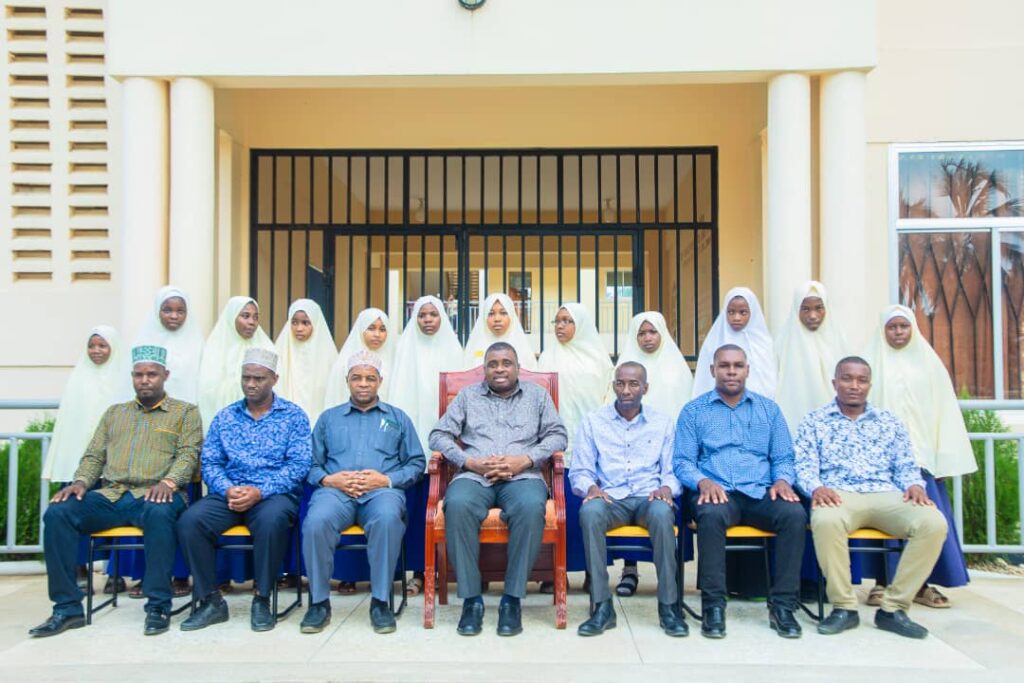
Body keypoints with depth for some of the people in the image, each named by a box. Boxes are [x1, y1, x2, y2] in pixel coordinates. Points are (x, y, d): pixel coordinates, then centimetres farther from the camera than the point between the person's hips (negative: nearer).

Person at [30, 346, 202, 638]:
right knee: (57, 512, -21)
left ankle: (158, 606, -27)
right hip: (111, 495, 5)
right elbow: (94, 455, 20)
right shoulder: (114, 413, 25)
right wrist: (81, 481, -2)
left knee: (160, 513, -39)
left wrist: (168, 482, -20)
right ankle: (67, 607, -13)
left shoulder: (185, 412, 12)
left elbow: (188, 454, -1)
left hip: (154, 495, -4)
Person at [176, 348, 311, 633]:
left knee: (272, 519, -37)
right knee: (190, 520, -25)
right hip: (229, 494, 4)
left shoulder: (293, 416, 4)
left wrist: (259, 491, -18)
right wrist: (228, 489, -12)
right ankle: (210, 601, -9)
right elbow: (210, 463, 9)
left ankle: (262, 600, -17)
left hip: (274, 494, -3)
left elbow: (299, 465, -6)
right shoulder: (225, 417, 15)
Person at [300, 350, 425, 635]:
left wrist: (387, 479, -6)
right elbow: (312, 463, 14)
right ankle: (319, 602, -16)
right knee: (316, 521, -34)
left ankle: (380, 602, -24)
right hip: (335, 490, 1)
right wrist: (327, 479, -7)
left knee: (387, 518, -37)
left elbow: (417, 462, 11)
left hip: (382, 490, -1)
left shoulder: (398, 418, 22)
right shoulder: (328, 417, 24)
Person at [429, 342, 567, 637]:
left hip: (522, 476, 0)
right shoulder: (467, 396, 20)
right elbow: (439, 435, 12)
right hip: (474, 476, 1)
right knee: (458, 505, -34)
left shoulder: (537, 395, 20)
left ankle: (512, 599, -23)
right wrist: (469, 462, -6)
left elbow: (557, 435, 10)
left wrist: (525, 460, -7)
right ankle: (471, 599, -23)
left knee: (531, 506, -36)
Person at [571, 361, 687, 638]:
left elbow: (671, 470, 10)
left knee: (662, 513, -36)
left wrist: (666, 488, -13)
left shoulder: (663, 423, 14)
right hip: (610, 499, 0)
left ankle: (668, 606, -25)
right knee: (589, 512, -35)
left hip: (649, 498, 0)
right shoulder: (593, 422, 12)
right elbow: (579, 471, 8)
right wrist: (591, 487, -15)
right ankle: (602, 607, -29)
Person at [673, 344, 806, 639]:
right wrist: (703, 481, -16)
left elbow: (783, 458, 14)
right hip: (717, 493, -2)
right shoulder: (694, 411, 11)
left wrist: (783, 480, -8)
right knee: (711, 514, -36)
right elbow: (682, 461, 4)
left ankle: (782, 605, -18)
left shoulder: (768, 409, 17)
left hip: (760, 493, 2)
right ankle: (714, 606, -26)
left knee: (794, 513, -29)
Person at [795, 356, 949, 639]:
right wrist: (816, 487, -18)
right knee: (825, 521, -39)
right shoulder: (814, 421, 13)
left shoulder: (890, 422, 21)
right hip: (838, 495, -3)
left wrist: (915, 485, -7)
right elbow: (804, 465, 3)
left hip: (885, 495, 3)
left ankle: (893, 608, -15)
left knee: (934, 523, -27)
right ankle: (844, 607, -19)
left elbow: (906, 465, 16)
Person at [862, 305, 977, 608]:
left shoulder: (929, 362, 11)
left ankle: (921, 584, 10)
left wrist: (944, 455, 1)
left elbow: (943, 409, 8)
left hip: (920, 451, 2)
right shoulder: (872, 362, 5)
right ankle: (882, 582, 6)